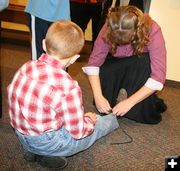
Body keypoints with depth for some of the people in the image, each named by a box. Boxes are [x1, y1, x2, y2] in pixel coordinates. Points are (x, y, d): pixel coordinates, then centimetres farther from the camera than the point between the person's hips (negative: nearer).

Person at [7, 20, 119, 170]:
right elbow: (78, 132, -20)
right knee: (97, 124, 15)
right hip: (47, 143, -6)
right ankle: (114, 117, 47)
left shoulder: (27, 67, -10)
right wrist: (90, 120, 4)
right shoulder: (68, 87, -30)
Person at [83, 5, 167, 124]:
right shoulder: (109, 29, -26)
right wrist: (98, 96, -36)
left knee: (144, 60, -35)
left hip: (141, 69, -1)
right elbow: (94, 62, -24)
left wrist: (129, 102, -39)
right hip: (116, 68, 1)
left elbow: (158, 76, -34)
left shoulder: (152, 30, -32)